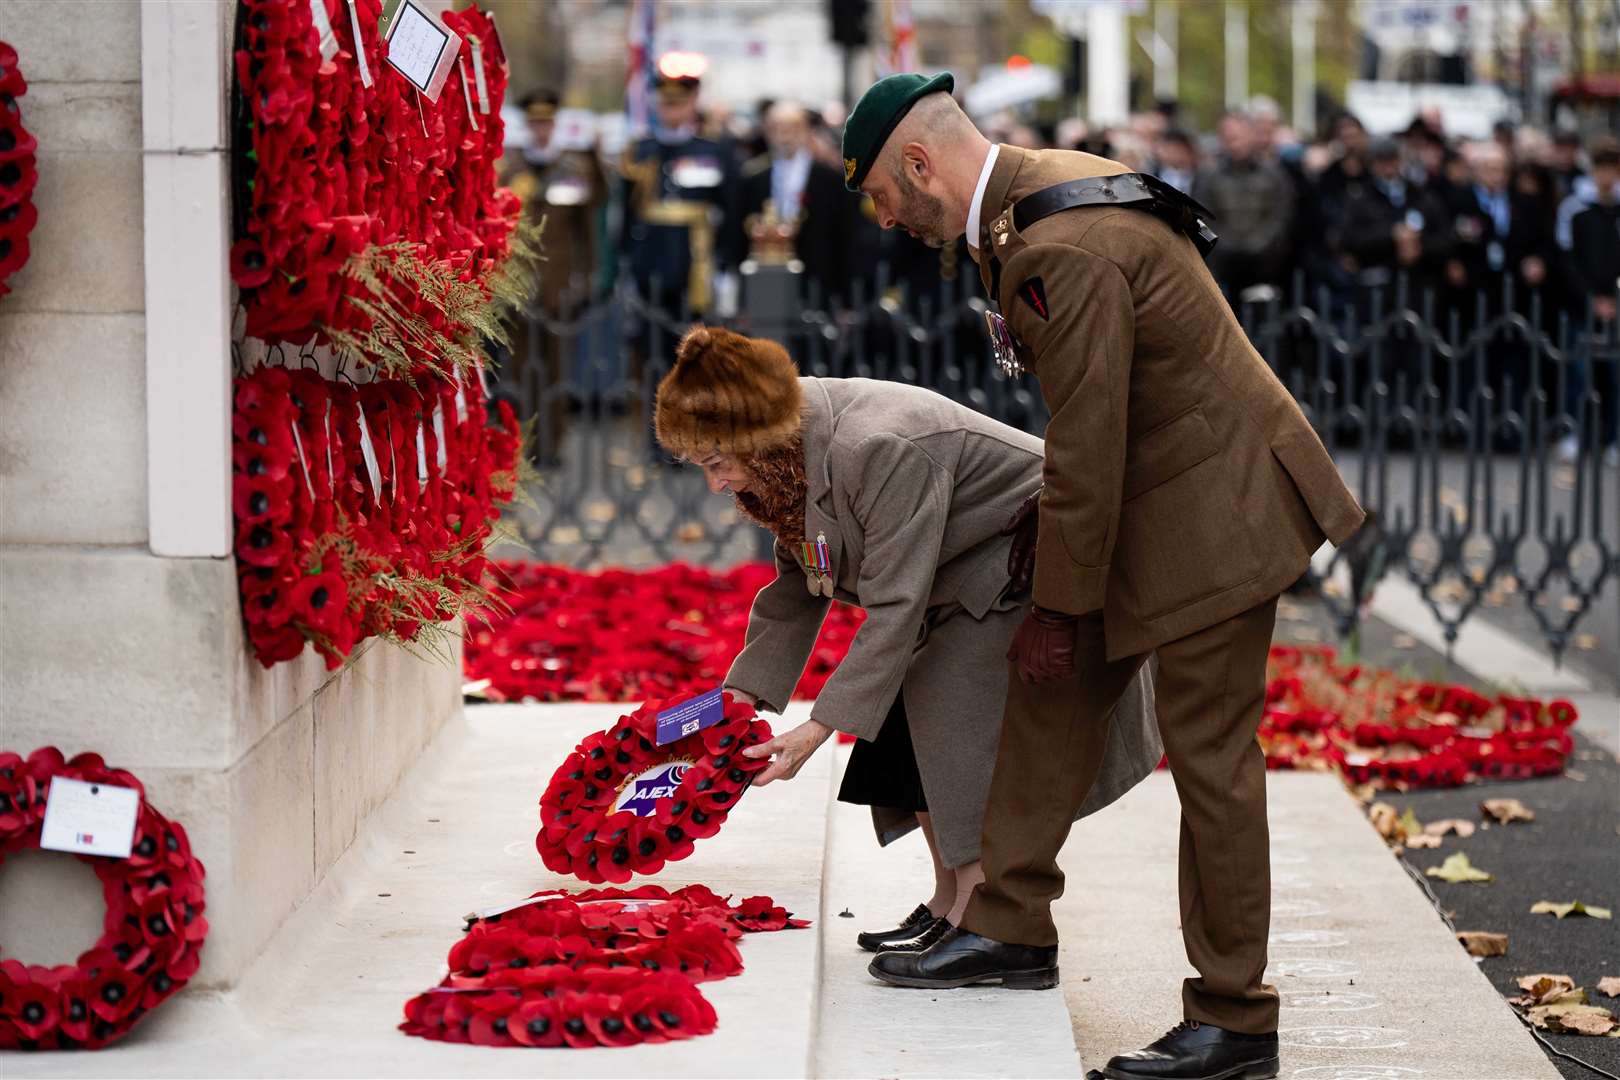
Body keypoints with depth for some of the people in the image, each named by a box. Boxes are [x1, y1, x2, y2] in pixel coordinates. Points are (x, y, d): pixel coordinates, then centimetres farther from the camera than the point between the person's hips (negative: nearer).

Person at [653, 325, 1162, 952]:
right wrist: (742, 695, 0)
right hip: (960, 586, 10)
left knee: (947, 708, -18)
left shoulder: (879, 452, -36)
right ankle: (948, 905, 14)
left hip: (1029, 567, -10)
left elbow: (895, 604, -34)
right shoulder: (788, 455, -5)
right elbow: (798, 586, 7)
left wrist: (823, 725, -32)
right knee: (906, 720, 4)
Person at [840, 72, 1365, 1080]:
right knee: (1053, 686, 15)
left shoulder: (1062, 251, -27)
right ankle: (1012, 928, 26)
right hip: (1152, 495, 10)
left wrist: (1062, 603, -11)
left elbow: (1086, 451, -22)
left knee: (1210, 758, -2)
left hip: (1211, 506, -10)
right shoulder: (1045, 185, 5)